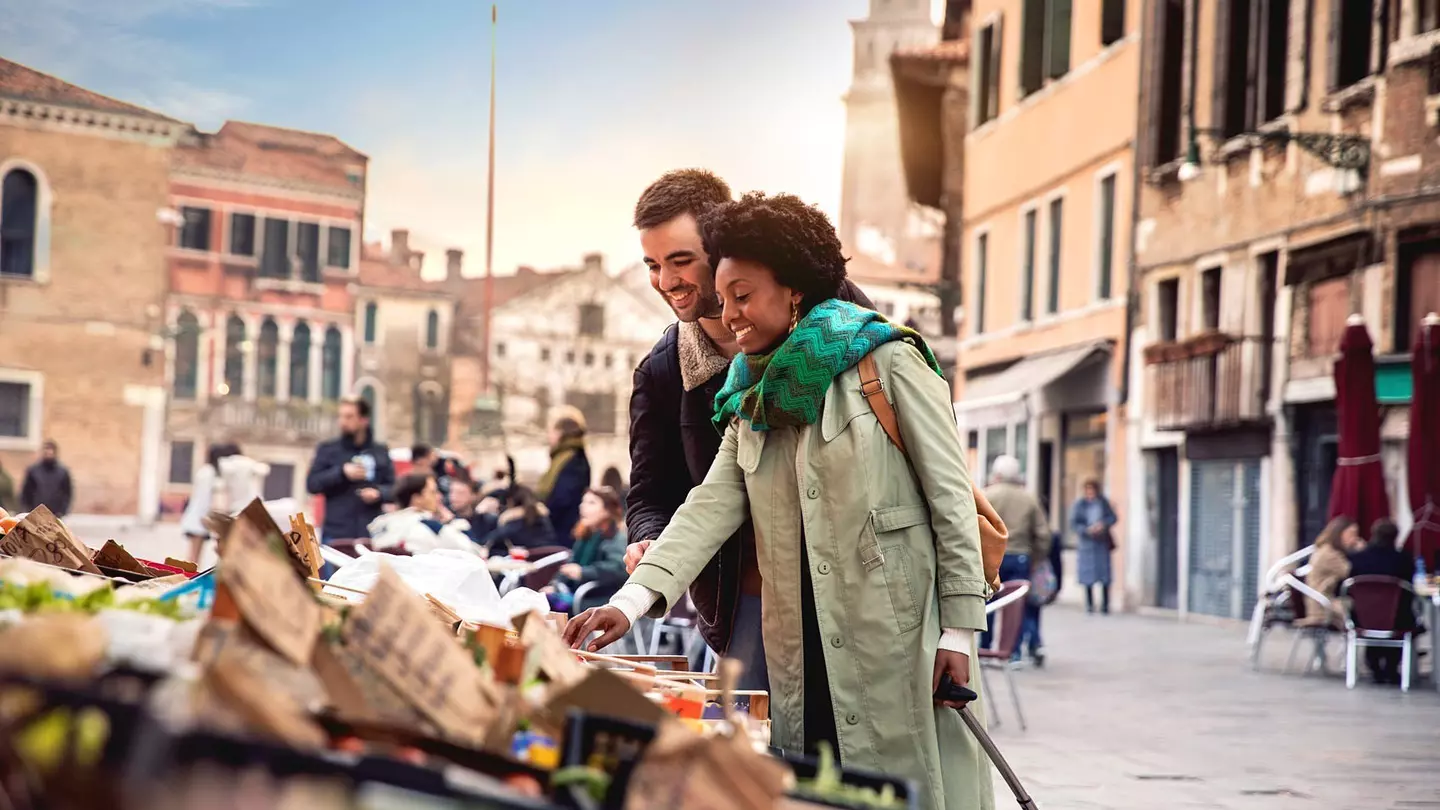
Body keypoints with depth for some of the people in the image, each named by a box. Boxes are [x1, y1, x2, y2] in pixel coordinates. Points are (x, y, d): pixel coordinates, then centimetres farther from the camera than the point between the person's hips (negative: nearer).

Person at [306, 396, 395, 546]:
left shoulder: (381, 452, 12)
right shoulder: (327, 449, 8)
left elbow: (393, 487, 12)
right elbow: (312, 484, 0)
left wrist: (379, 493, -11)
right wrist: (342, 473, -12)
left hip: (371, 534, 1)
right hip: (336, 534, -1)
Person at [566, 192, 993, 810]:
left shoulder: (887, 364, -4)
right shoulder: (753, 398, 14)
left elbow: (950, 498, -5)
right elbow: (710, 506, 4)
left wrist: (960, 628, -10)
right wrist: (631, 601, -10)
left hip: (901, 637, -5)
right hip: (806, 657, 5)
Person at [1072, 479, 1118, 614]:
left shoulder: (1103, 502, 1)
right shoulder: (1080, 504, -6)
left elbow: (1112, 517, 5)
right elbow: (1073, 524, -8)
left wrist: (1104, 524, -15)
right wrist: (1087, 530, -22)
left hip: (1102, 542, 1)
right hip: (1086, 542, -1)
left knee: (1105, 573, 1)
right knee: (1088, 575, 1)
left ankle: (1105, 604, 9)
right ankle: (1089, 604, 12)